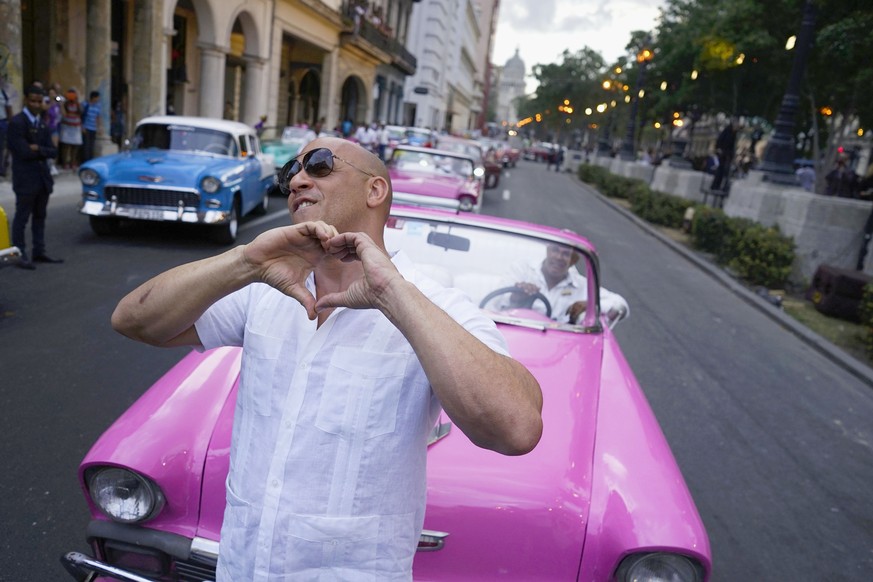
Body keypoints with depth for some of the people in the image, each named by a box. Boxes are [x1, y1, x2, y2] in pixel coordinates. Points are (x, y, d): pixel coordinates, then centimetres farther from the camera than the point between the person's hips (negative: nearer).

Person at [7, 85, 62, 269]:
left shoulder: (43, 123, 11)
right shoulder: (17, 122, -11)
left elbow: (53, 151, 4)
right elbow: (24, 152, -19)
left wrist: (38, 149, -14)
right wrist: (43, 151, -5)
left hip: (43, 176, 7)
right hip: (25, 178, -7)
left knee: (39, 217, 13)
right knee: (22, 218, 1)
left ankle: (39, 252, 21)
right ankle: (21, 255, 7)